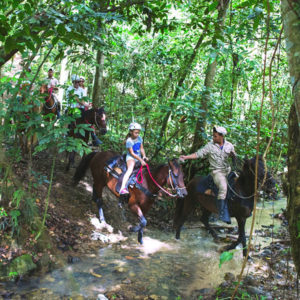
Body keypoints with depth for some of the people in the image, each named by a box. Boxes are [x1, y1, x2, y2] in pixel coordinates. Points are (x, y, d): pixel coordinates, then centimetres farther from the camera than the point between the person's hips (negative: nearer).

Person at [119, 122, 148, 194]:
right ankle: (122, 188, -45)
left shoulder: (139, 138, 4)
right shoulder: (129, 141, -15)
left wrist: (144, 157, -8)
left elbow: (141, 149, 10)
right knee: (130, 169, -32)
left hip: (139, 157, 8)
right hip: (131, 157, -8)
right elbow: (132, 153, -16)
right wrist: (141, 160, -20)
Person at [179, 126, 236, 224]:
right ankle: (223, 214, -24)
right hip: (216, 171, -4)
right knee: (223, 187, -29)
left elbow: (234, 158, 15)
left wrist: (233, 155, -8)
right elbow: (198, 154, -2)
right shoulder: (210, 146, -2)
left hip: (228, 170, 4)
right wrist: (186, 157, -12)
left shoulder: (229, 145, 6)